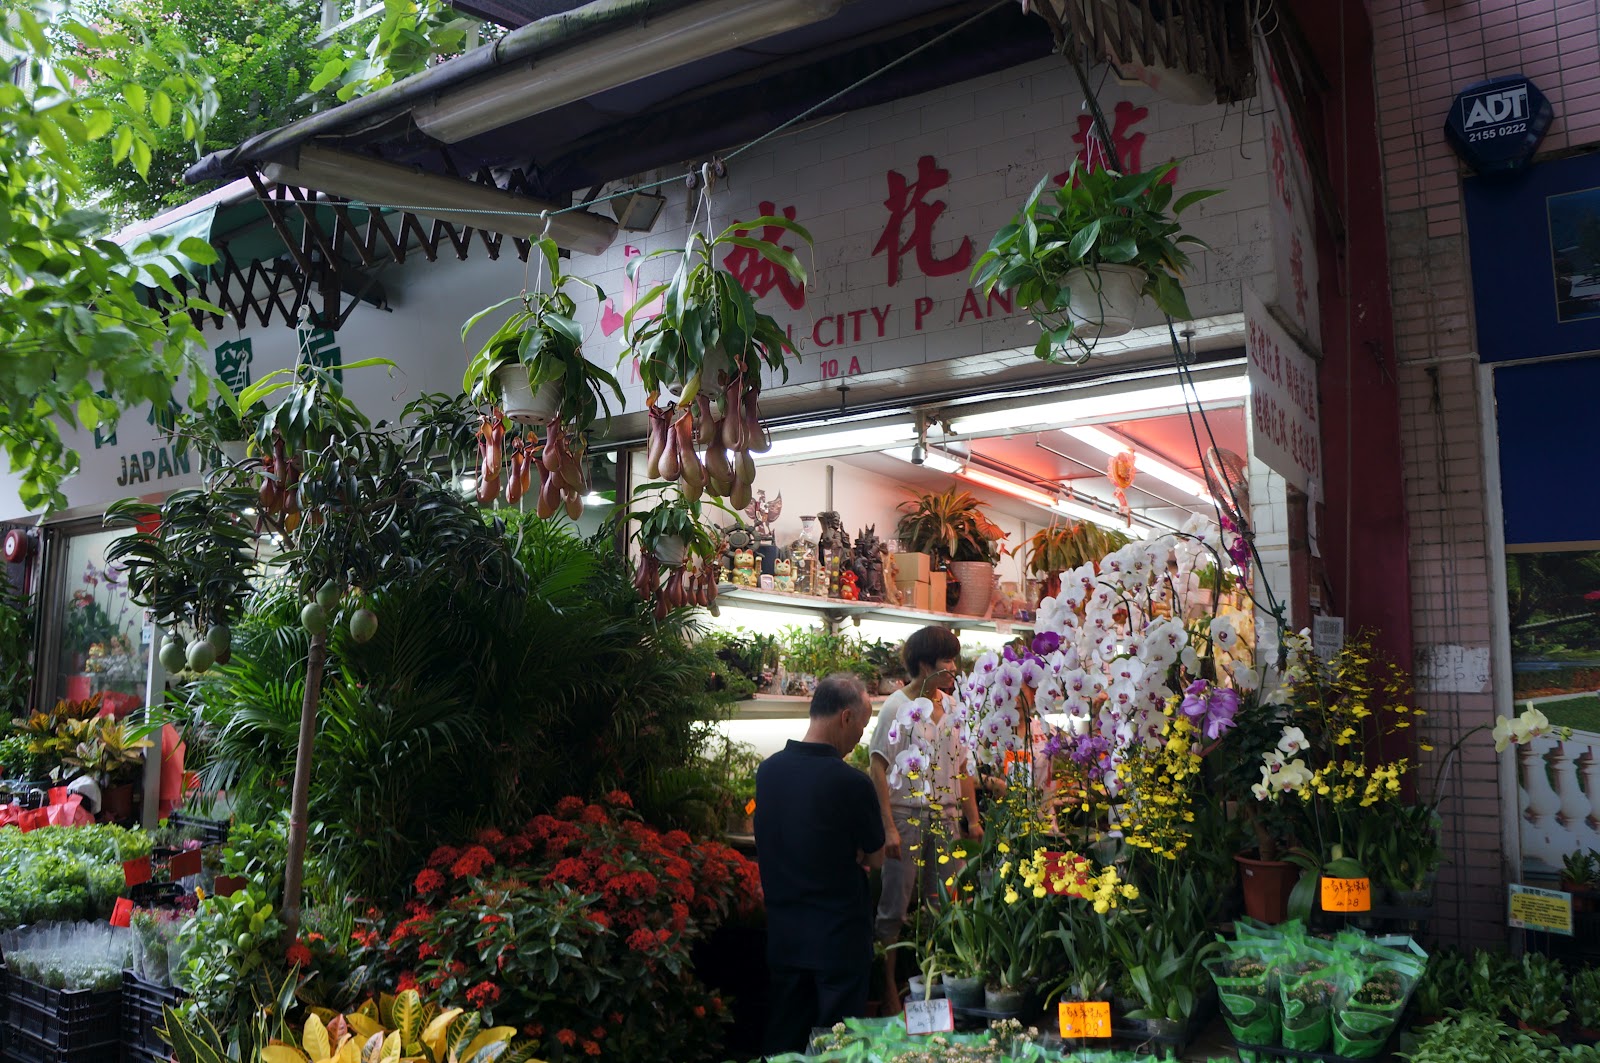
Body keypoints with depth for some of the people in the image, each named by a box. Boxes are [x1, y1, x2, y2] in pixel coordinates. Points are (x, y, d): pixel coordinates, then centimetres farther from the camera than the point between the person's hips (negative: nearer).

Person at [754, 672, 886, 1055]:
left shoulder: (768, 769, -2)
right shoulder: (851, 783, -22)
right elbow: (875, 857, -8)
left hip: (782, 933, 6)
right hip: (839, 936, -6)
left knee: (785, 1040, 17)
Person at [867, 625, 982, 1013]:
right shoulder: (897, 705, -9)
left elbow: (963, 767, 15)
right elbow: (878, 768, -11)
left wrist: (972, 818, 12)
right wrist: (889, 828, -15)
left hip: (946, 818, 5)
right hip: (906, 817, -5)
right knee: (895, 907, 1)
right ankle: (888, 988, 12)